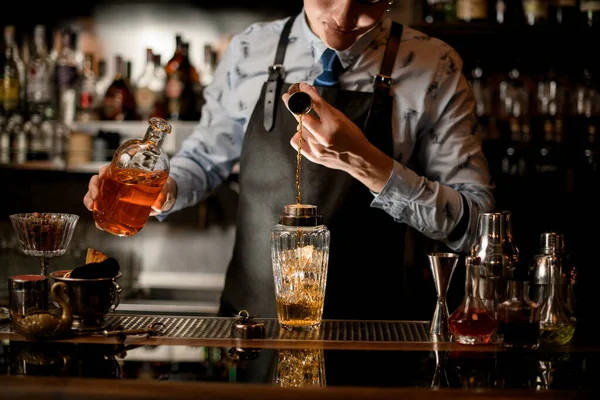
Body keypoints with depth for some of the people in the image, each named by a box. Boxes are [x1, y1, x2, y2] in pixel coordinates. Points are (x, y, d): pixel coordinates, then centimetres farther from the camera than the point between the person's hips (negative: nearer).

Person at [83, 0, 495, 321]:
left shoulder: (434, 68, -8)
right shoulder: (249, 53, -1)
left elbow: (474, 221, -10)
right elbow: (205, 157, 13)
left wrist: (362, 161, -24)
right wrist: (166, 190, -9)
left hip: (370, 330, -1)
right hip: (251, 312, 2)